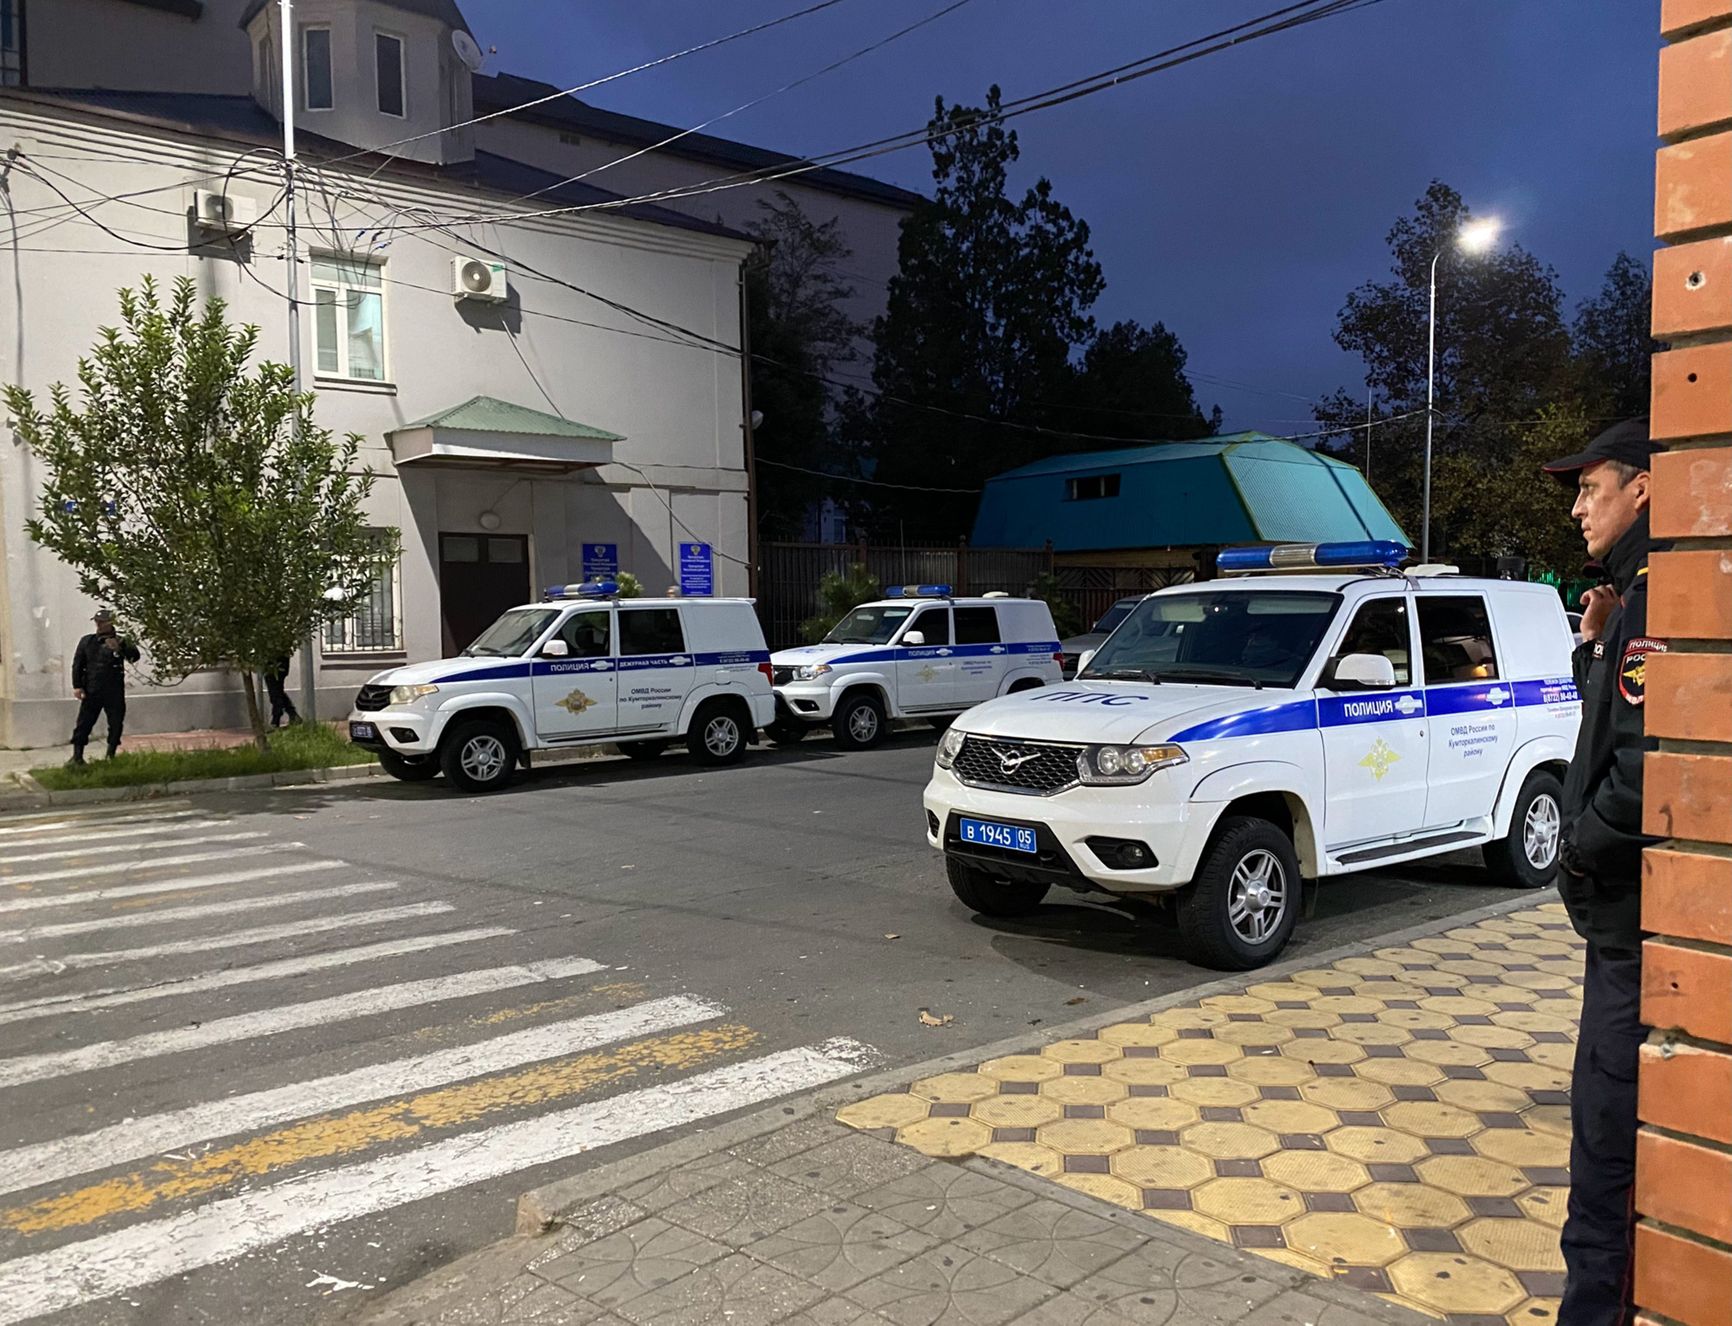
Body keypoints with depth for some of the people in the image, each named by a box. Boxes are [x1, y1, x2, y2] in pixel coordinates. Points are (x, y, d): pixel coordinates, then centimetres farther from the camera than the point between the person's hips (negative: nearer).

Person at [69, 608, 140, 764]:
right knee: (84, 723, 1)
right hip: (91, 691, 1)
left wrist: (119, 648, -30)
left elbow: (134, 656, -13)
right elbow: (77, 664, 8)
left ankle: (111, 755, 16)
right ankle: (77, 755, 6)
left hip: (115, 692, -1)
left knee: (116, 723, 3)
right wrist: (77, 686, 0)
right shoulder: (87, 641, 8)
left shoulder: (120, 642, 2)